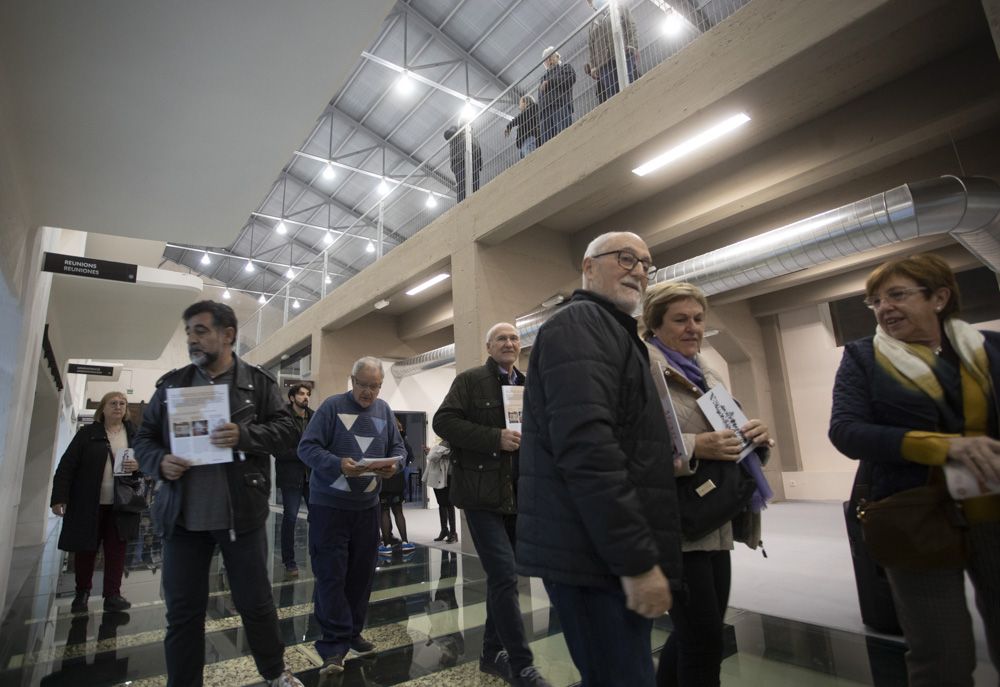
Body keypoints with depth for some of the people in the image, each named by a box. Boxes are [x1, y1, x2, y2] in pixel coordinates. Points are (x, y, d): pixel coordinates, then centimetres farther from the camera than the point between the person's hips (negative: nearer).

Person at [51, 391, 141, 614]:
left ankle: (112, 595, 9)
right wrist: (59, 497, -10)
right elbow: (66, 466, -4)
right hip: (88, 503, -1)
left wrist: (138, 465, -14)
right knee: (85, 549, 11)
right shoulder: (87, 433, -1)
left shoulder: (134, 433, 6)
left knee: (116, 550, 2)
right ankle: (81, 593, 29)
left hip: (120, 505, 1)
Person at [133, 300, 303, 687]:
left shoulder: (258, 382, 0)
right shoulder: (172, 383, 9)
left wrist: (244, 435, -22)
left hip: (241, 515, -2)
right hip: (182, 517, 3)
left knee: (255, 602, 11)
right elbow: (144, 436, 11)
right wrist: (159, 461, -11)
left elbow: (285, 429, -4)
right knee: (182, 611, 14)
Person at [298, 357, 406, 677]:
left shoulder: (384, 410, 6)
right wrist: (338, 464, -28)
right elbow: (307, 447, -13)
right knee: (331, 573, 0)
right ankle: (334, 646, 10)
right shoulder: (332, 406, -9)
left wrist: (394, 464, -14)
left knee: (362, 572, 14)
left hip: (367, 505, 5)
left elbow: (398, 447, 9)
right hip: (329, 504, -5)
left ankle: (352, 632, 31)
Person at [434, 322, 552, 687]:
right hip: (482, 492, -6)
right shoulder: (469, 381, -3)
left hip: (518, 493, 6)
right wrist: (496, 438, -21)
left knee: (501, 576, 15)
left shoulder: (529, 385, 14)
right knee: (505, 576, -8)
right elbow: (443, 421, -14)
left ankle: (493, 653, 31)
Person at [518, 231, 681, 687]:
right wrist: (637, 559, -23)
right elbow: (586, 447, -25)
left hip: (607, 551, 10)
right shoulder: (580, 324, -12)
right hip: (597, 555, -10)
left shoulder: (612, 330, 21)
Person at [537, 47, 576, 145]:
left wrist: (549, 82, 1)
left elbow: (572, 78, 1)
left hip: (561, 105, -4)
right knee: (546, 139, -15)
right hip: (545, 111, 4)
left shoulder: (566, 68, 25)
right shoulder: (543, 78, 37)